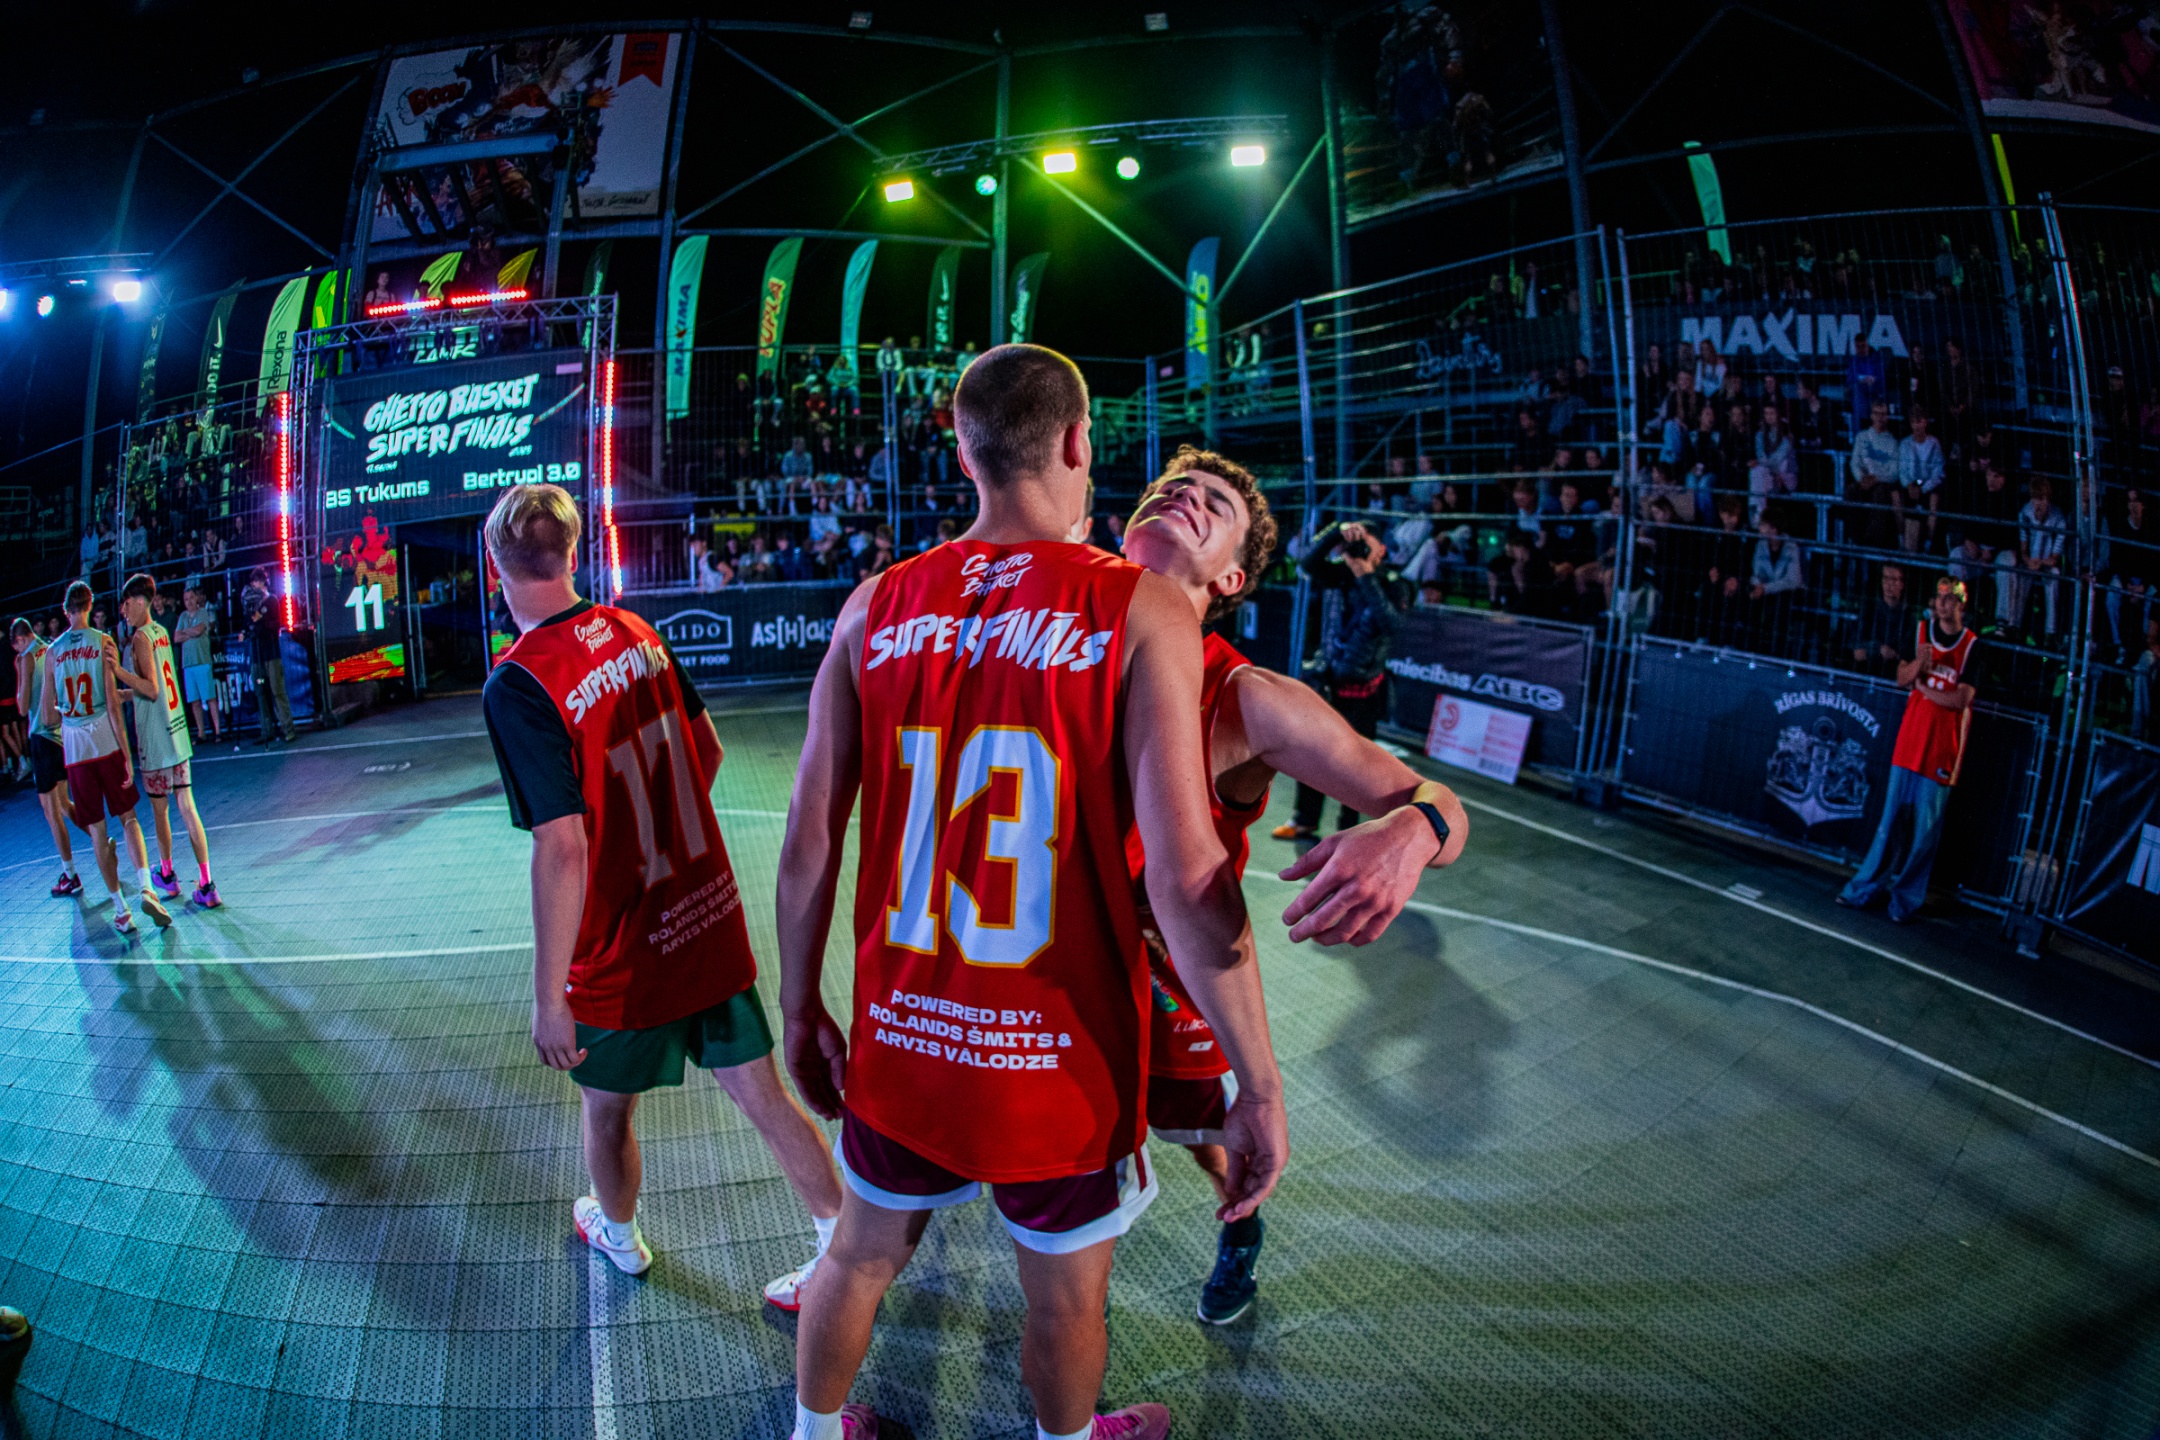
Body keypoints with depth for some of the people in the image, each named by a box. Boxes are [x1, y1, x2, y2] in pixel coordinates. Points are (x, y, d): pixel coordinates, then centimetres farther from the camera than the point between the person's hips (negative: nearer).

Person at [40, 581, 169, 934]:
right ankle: (145, 888, -7)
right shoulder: (103, 642, -4)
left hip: (73, 749, 2)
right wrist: (128, 755, -7)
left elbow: (48, 714, 5)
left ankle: (120, 908, 10)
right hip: (106, 743, -2)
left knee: (97, 832, 7)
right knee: (128, 818, 10)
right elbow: (112, 706, -9)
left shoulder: (52, 652, 4)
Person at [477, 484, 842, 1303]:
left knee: (607, 1111, 22)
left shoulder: (517, 685, -21)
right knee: (763, 1095, 13)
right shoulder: (634, 631, -1)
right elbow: (708, 749, 10)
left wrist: (547, 996, -18)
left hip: (623, 956, -5)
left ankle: (620, 1238, 48)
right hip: (713, 920, 5)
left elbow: (562, 848, -25)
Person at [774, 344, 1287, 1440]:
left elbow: (809, 839, 0)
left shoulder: (876, 606, -3)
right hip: (1058, 1060, -3)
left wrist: (801, 1009, 14)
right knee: (1067, 1297, 23)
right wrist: (1259, 1089, -11)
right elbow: (1187, 877, -21)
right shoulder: (1140, 610, -15)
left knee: (860, 1259, 27)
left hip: (901, 1042, 4)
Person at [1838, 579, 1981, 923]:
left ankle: (1906, 899, 10)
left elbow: (1962, 699, -11)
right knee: (1889, 820, 9)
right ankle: (1864, 889, 15)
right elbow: (1901, 678, 6)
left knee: (1926, 829, 1)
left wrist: (1924, 688, -4)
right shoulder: (1921, 631, 8)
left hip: (1941, 751, -4)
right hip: (1908, 740, 4)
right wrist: (1918, 665, -13)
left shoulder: (1973, 646, -5)